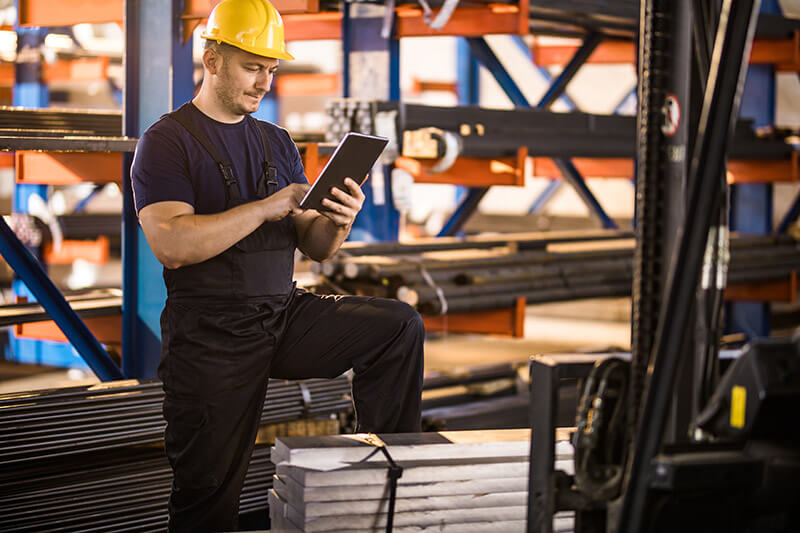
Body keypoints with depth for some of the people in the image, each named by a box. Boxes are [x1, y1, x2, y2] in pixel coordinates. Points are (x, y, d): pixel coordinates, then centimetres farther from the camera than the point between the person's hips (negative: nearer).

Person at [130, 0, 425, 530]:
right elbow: (172, 245, -19)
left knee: (400, 326, -14)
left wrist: (336, 225, -12)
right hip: (211, 335, -5)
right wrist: (266, 208, -20)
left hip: (286, 313, 5)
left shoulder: (278, 143, 14)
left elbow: (314, 246, 12)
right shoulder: (166, 142, -4)